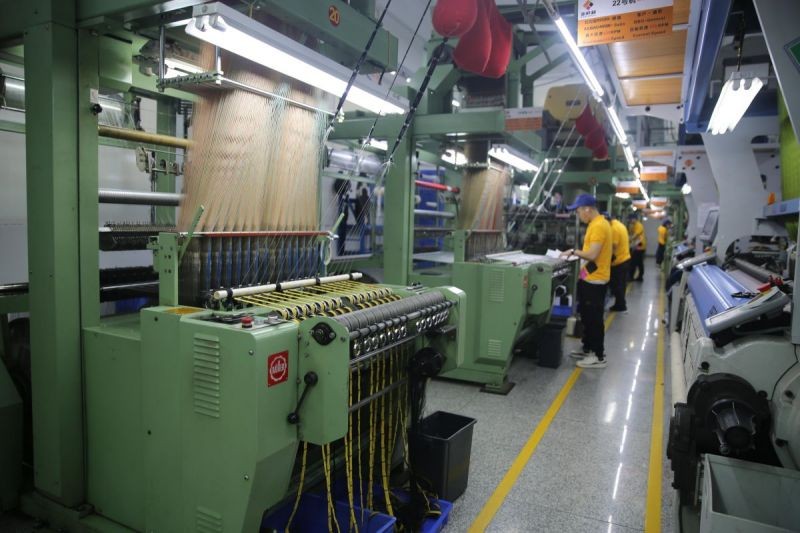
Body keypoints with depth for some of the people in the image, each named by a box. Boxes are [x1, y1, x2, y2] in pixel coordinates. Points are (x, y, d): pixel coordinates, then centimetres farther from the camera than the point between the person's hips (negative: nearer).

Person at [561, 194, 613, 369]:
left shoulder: (598, 226, -20)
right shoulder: (596, 224, 12)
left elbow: (592, 255, -25)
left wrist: (574, 252, -14)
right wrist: (577, 253, 9)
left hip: (595, 280, -10)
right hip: (589, 278, 10)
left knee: (594, 318, -2)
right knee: (587, 316, 18)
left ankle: (599, 356, 7)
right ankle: (587, 349, 30)